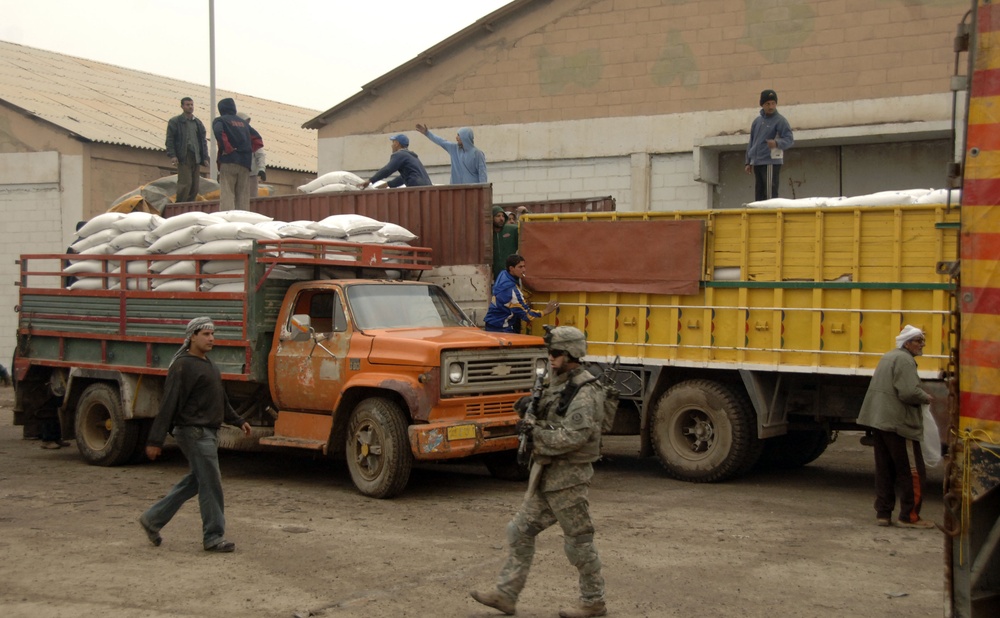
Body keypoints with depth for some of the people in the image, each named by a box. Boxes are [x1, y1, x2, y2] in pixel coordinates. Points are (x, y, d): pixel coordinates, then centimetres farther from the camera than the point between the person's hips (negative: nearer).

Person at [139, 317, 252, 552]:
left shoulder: (207, 364, 16)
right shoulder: (183, 366, -14)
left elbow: (220, 398, 27)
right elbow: (168, 404, -17)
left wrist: (237, 421, 27)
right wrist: (155, 441, -20)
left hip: (208, 432, 10)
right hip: (194, 432, -10)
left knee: (195, 481, 15)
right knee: (211, 484, -5)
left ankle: (153, 519, 23)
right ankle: (214, 538, 4)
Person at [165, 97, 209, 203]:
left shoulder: (198, 123, 20)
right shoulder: (175, 122, 3)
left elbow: (203, 141, 21)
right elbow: (170, 139, -2)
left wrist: (205, 157, 12)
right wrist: (172, 155, -12)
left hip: (196, 158, 6)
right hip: (184, 158, -6)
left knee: (195, 185, 2)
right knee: (185, 183, -13)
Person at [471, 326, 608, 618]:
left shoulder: (584, 393, -18)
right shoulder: (558, 384, 12)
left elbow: (572, 437, -26)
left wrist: (535, 431, -18)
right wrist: (530, 411, 2)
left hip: (568, 477, -10)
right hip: (546, 473, 10)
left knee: (578, 540, 2)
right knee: (520, 531, 8)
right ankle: (506, 594, 12)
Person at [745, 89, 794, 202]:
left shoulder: (780, 120, -2)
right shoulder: (757, 121, 16)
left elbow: (789, 140, -8)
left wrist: (777, 143, -28)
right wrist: (748, 162, 17)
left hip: (772, 162, -6)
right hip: (757, 163, 6)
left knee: (771, 193, -12)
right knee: (758, 194, 7)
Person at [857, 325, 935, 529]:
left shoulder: (888, 357, 17)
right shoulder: (904, 360, -14)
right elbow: (909, 392, -24)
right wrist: (926, 398, -5)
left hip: (878, 420, 10)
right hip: (898, 424, -9)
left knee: (884, 470, 12)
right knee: (912, 472, -1)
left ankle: (883, 513, 15)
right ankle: (909, 516, 1)